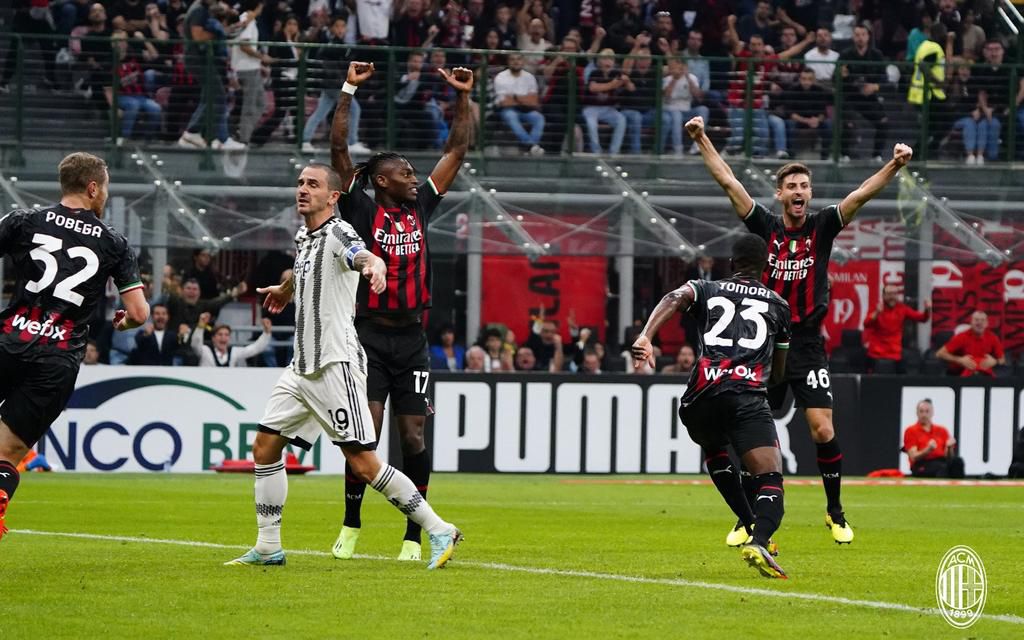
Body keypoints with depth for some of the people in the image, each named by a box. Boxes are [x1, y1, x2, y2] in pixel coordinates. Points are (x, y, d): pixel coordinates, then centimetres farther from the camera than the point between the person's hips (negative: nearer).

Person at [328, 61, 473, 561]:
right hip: (369, 335, -4)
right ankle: (350, 528, 2)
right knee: (367, 428, -10)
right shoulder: (362, 210, 0)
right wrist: (348, 91, -9)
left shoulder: (420, 207, 12)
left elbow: (457, 152, 16)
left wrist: (463, 98, 11)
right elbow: (339, 151, -6)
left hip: (411, 339, 4)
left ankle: (413, 537, 6)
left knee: (412, 435, 1)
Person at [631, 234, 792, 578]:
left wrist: (645, 336, -15)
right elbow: (778, 374, 33)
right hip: (749, 396, -2)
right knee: (770, 481, -9)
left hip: (701, 396, 2)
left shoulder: (706, 290, 24)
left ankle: (750, 527, 28)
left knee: (715, 451, 35)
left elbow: (674, 298, -1)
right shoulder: (778, 305, 25)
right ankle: (759, 541, -39)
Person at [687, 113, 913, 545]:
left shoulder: (822, 227, 1)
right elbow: (727, 181, 0)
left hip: (807, 346, -1)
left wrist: (895, 165, -23)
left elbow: (861, 195, -9)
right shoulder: (765, 226, 2)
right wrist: (702, 140, -6)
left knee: (822, 429, -9)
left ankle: (835, 513, 8)